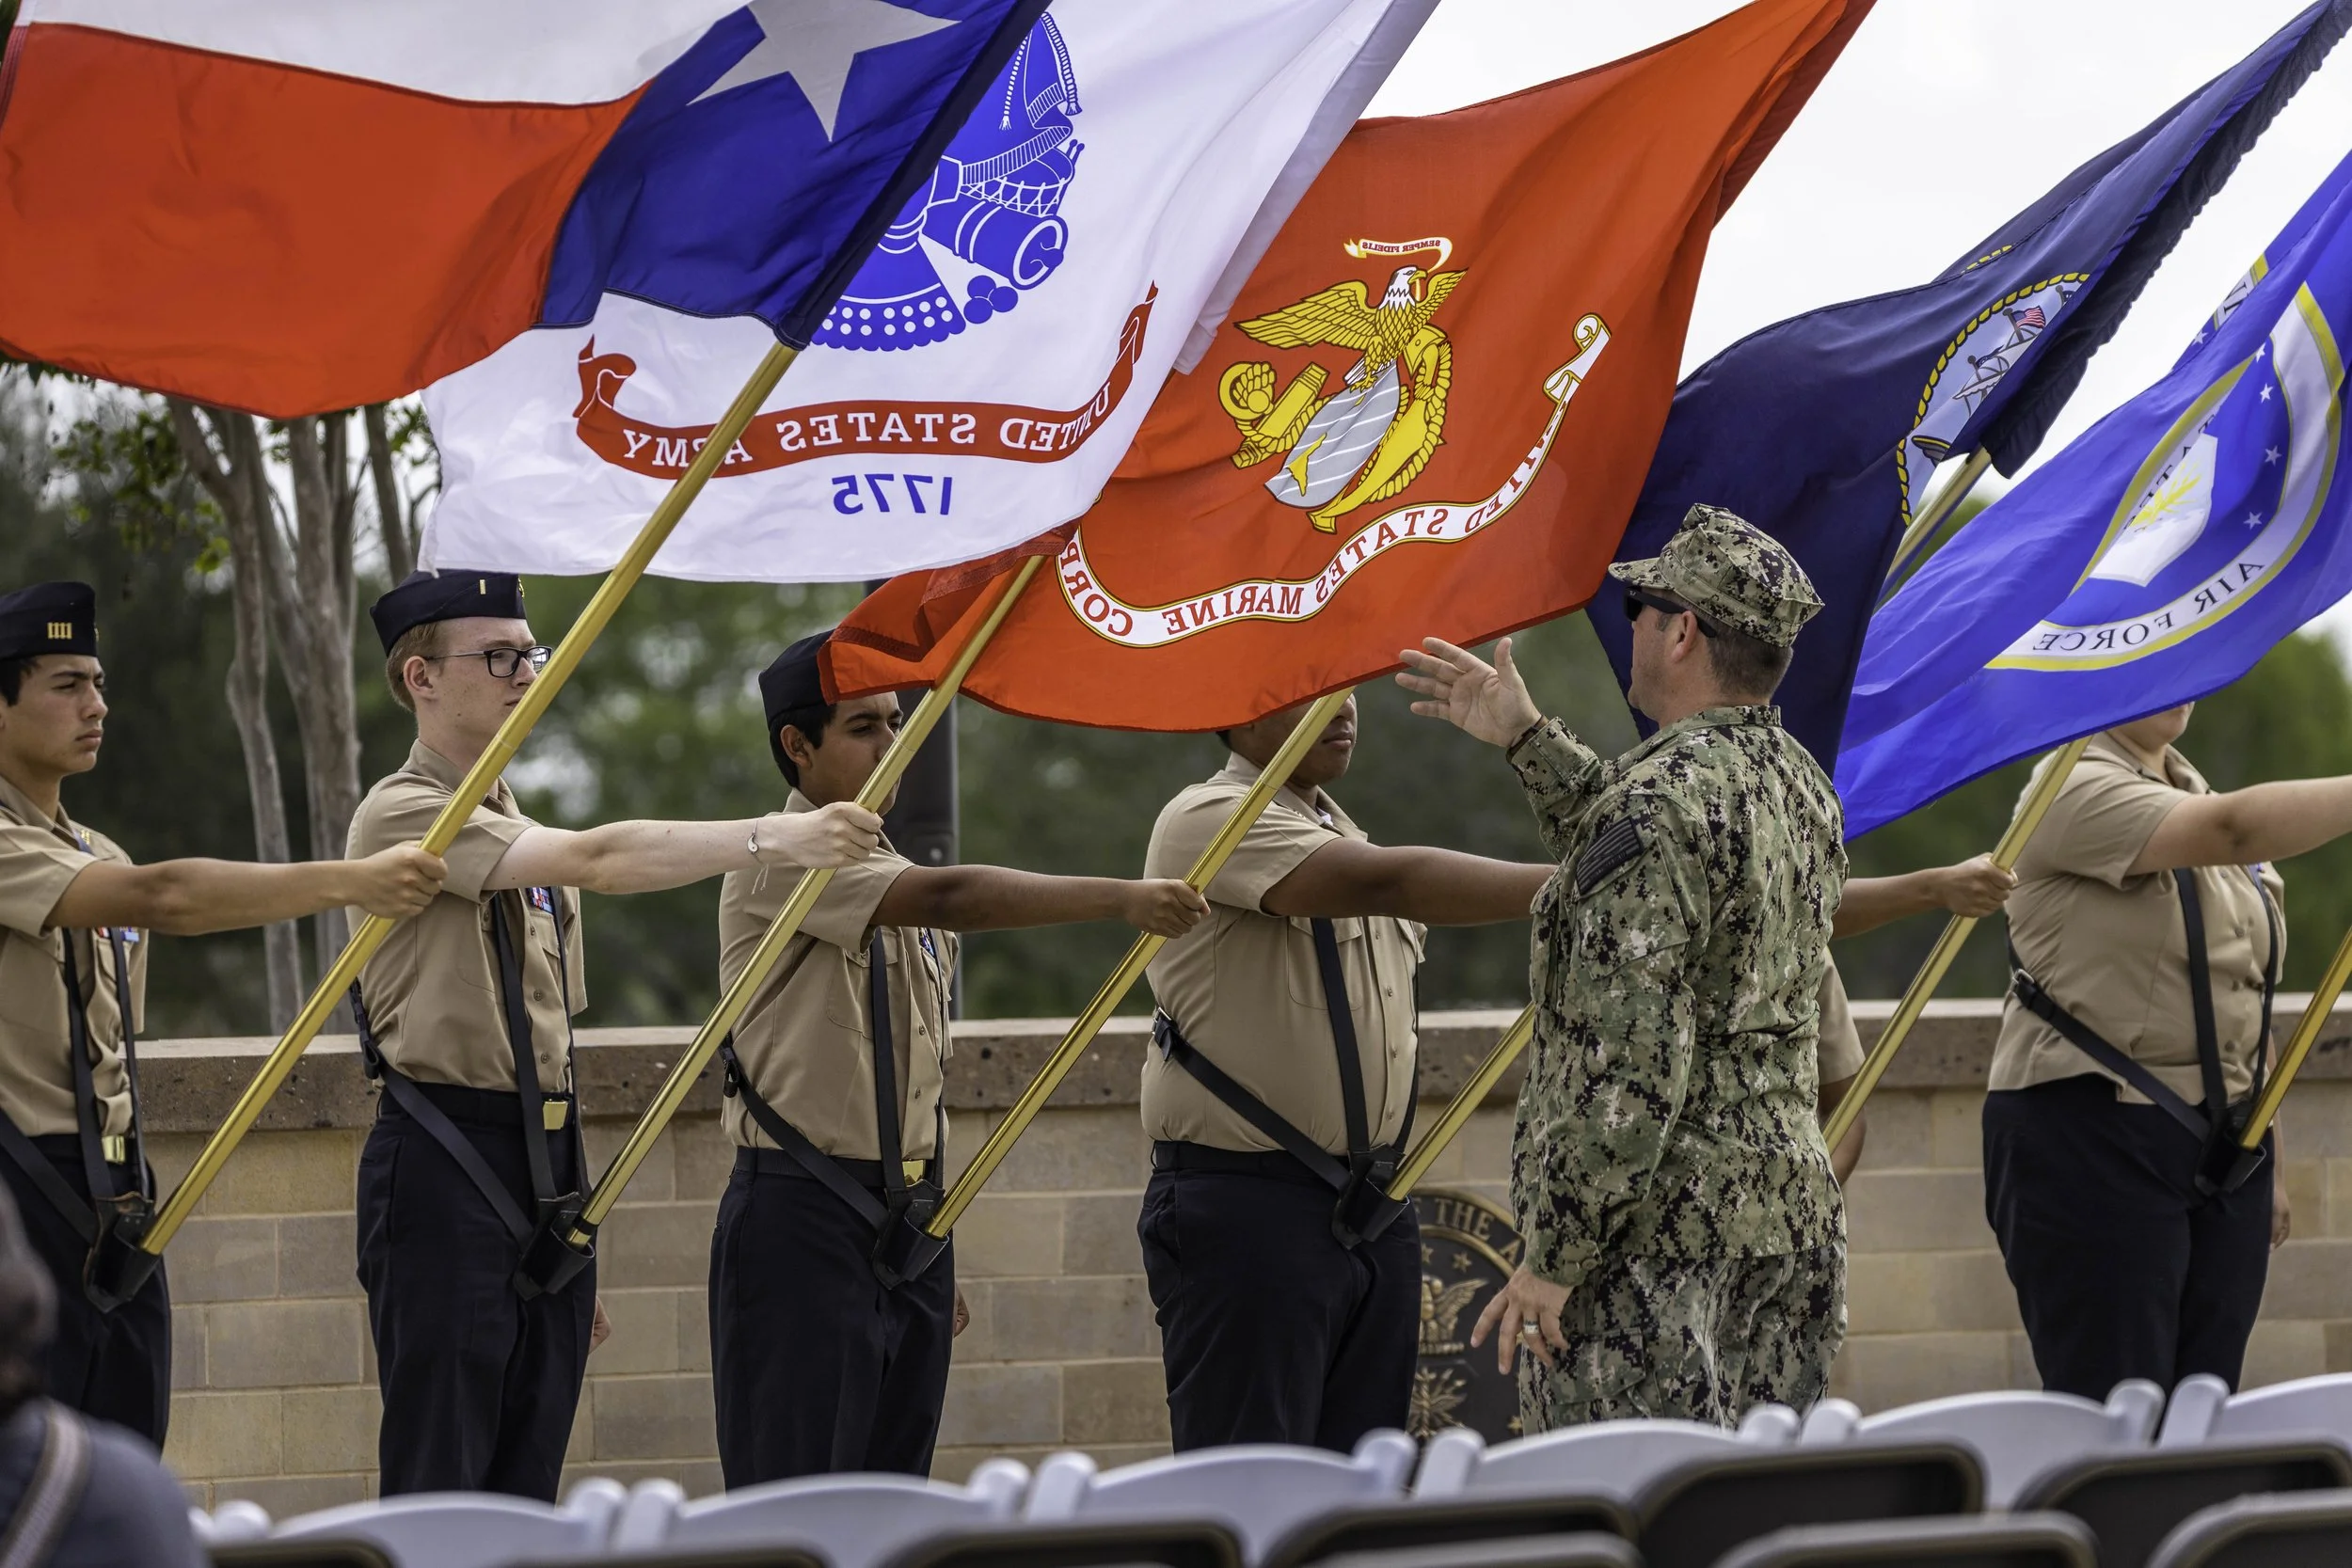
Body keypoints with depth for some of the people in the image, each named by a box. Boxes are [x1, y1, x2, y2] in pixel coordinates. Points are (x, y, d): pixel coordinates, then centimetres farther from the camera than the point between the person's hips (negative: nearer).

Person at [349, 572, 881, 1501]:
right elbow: (598, 862, -24)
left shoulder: (523, 833, 18)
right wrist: (771, 840, -31)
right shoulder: (403, 815, -9)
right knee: (440, 1479, -9)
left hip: (546, 1173, 8)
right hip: (445, 1175, -8)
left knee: (526, 1481, 8)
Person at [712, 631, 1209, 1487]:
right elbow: (948, 899, -26)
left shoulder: (902, 883, 17)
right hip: (803, 1222, -8)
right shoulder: (781, 861, -11)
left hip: (907, 1222, 8)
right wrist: (1121, 899, -32)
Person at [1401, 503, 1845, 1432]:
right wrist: (1527, 742, 34)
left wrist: (1553, 1257, -17)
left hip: (1657, 1243, -9)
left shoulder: (1665, 802, -18)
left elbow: (1629, 1067, -22)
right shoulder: (1800, 788, 10)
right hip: (1789, 1212, 9)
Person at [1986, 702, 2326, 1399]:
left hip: (2221, 1148, 8)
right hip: (2092, 1137, -8)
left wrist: (2266, 1160, 17)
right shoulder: (2077, 792, -11)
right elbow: (2235, 831, -28)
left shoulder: (2193, 796, 15)